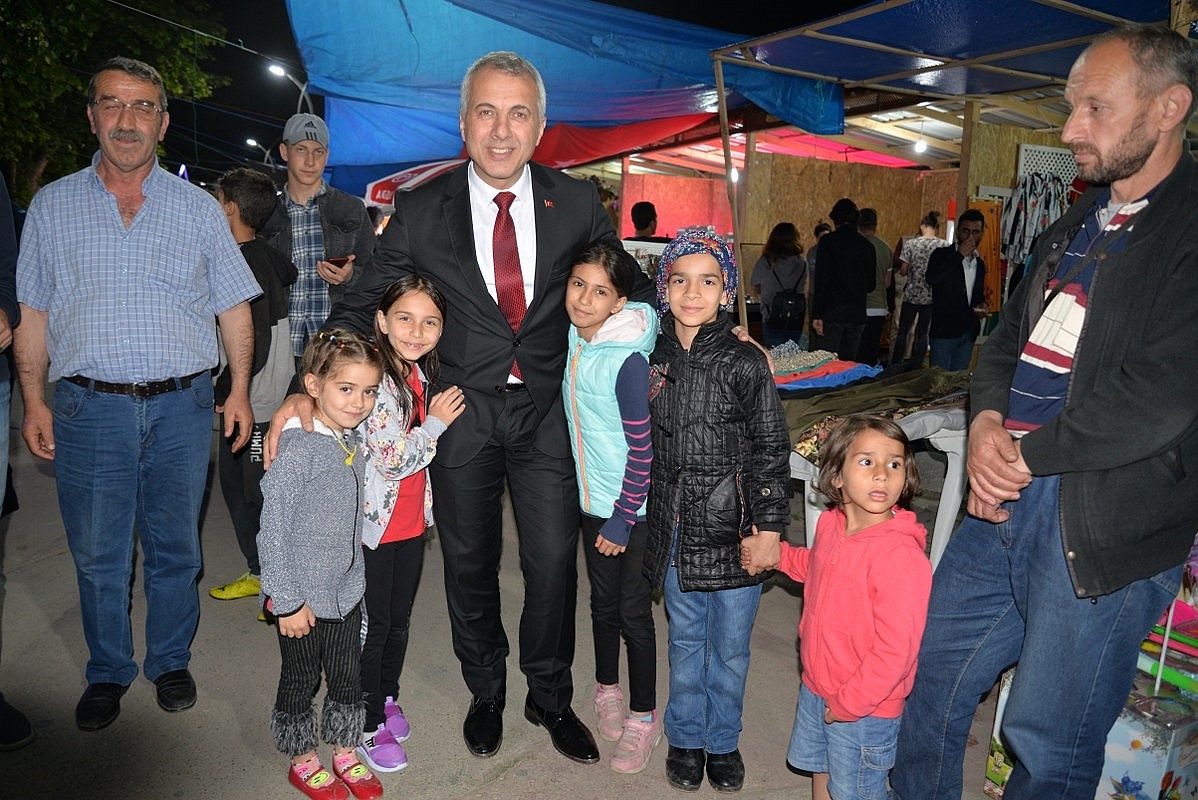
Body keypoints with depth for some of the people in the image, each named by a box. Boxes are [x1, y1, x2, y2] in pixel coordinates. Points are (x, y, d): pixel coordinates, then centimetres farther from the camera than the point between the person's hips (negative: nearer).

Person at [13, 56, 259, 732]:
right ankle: (108, 674, 28)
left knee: (176, 547, 10)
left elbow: (234, 307, 7)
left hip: (183, 404, 0)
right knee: (97, 555, 8)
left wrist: (239, 391, 2)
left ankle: (171, 662, 29)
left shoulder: (199, 208, 7)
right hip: (89, 406, 1)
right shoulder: (53, 206, 9)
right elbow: (32, 313, 10)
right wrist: (34, 399, 2)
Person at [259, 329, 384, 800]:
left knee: (347, 677, 18)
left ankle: (344, 754, 39)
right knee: (301, 682, 14)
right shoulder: (297, 451, -22)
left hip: (347, 590, 6)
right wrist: (287, 601, -16)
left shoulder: (354, 443, 0)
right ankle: (303, 762, 36)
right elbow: (273, 532, -19)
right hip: (303, 596, -6)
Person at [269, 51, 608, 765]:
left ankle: (551, 698, 31)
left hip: (546, 410, 0)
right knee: (470, 564, 13)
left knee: (554, 561, 5)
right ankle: (486, 692, 39)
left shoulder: (577, 202, -3)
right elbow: (362, 301, -1)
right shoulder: (421, 211, -5)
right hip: (462, 413, 0)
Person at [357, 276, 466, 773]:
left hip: (412, 521, 7)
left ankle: (387, 698, 42)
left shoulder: (421, 373, 2)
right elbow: (394, 461, -25)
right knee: (373, 625, 9)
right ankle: (369, 723, 28)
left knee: (399, 619, 21)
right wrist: (436, 423, -16)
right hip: (375, 523, -7)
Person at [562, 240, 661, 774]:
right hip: (590, 498, 6)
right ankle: (607, 688, 42)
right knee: (603, 599, 20)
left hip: (630, 505, -6)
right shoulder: (571, 341, -2)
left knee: (633, 610, 6)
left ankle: (643, 716, 25)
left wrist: (623, 519, -15)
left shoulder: (627, 360, -23)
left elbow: (641, 449, -19)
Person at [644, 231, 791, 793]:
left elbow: (770, 449, -5)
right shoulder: (653, 358, 2)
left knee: (730, 647, 12)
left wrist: (769, 526, -7)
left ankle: (722, 741, 35)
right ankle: (685, 737, 38)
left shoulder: (745, 362, -8)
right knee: (685, 639, 18)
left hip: (733, 530, -2)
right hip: (675, 529, 3)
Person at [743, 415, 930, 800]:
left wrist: (848, 703, -19)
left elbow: (895, 651, -27)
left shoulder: (901, 556, -31)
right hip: (815, 688, 7)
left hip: (865, 710, -7)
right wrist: (777, 555, 7)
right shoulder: (831, 523, -8)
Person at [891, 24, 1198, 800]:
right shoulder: (1074, 228, 15)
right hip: (1003, 503, 8)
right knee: (930, 679, 18)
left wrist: (1028, 454, -11)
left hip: (1103, 529, -7)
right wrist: (987, 424, -3)